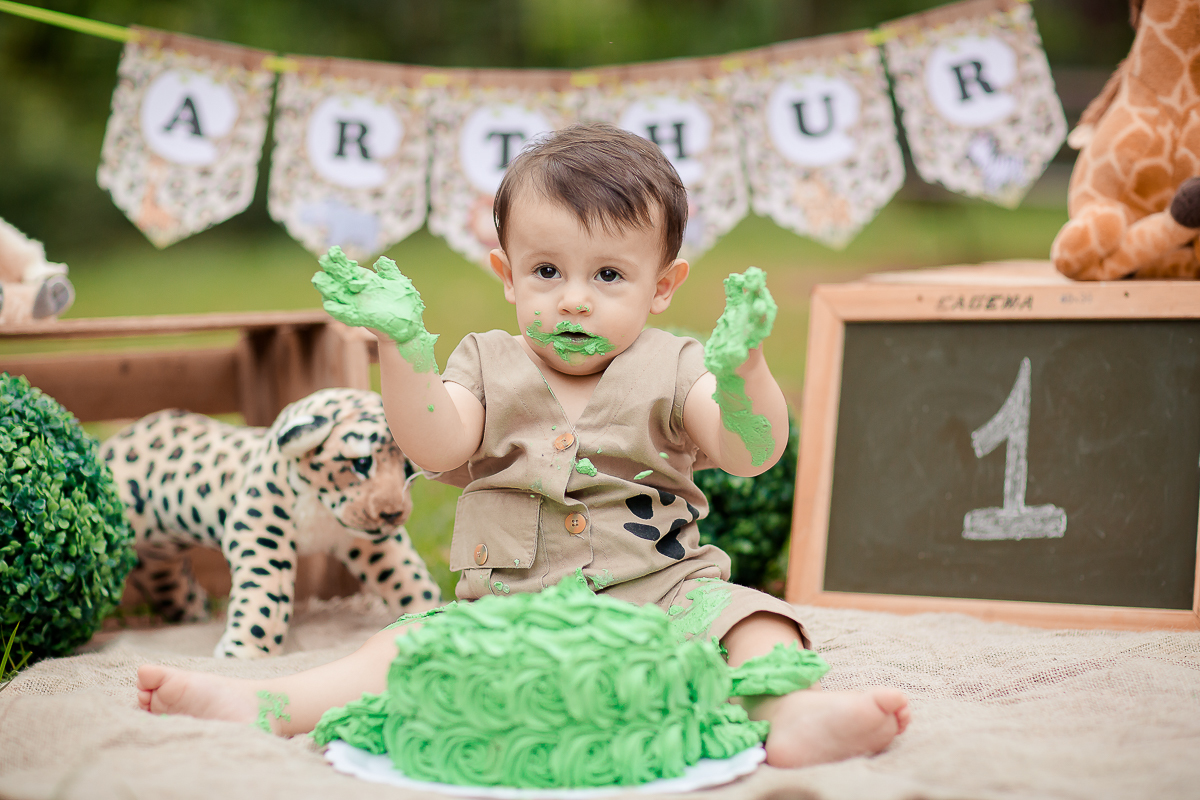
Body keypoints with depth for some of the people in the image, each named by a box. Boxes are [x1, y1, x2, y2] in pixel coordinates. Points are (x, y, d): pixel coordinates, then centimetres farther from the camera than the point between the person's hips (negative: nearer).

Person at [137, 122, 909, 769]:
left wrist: (743, 367, -29)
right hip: (510, 614, 1)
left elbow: (753, 455, -9)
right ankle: (255, 702, -32)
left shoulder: (670, 370, 6)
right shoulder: (490, 365, 11)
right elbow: (435, 448, -5)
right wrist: (404, 345, -18)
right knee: (406, 647, -19)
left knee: (746, 615, -28)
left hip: (657, 598, -1)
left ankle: (794, 709, -54)